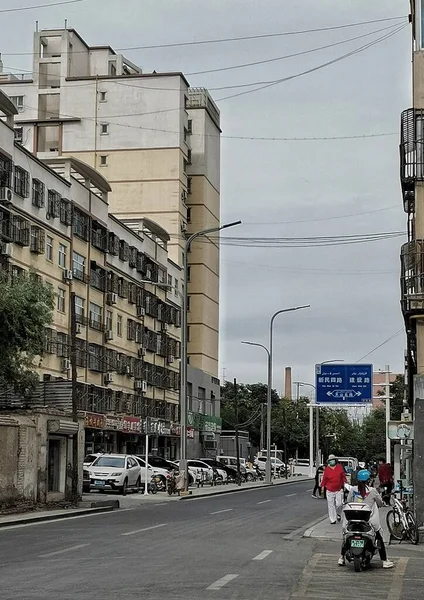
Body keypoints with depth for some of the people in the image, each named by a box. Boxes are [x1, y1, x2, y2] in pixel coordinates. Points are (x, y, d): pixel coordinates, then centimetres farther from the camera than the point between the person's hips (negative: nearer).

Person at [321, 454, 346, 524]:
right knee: (331, 505, 1)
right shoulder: (327, 469, 1)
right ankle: (333, 520, 8)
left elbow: (343, 476, 7)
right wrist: (322, 486, 5)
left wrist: (344, 482, -1)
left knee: (339, 504, -5)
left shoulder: (339, 467, 2)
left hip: (339, 489, 0)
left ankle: (338, 514, 27)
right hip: (330, 490, 0)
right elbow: (324, 478, 6)